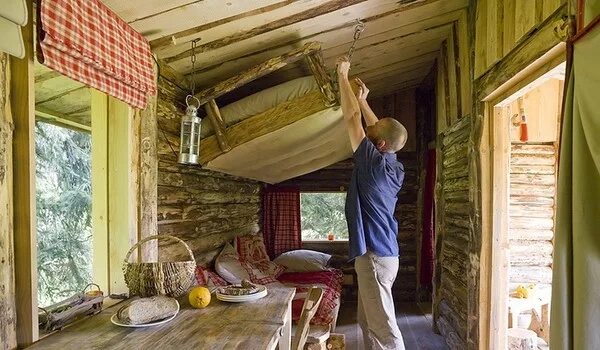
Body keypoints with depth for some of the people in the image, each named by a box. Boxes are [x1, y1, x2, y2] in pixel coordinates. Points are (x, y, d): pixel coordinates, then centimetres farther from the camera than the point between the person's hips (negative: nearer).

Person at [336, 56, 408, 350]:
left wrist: (342, 76, -2)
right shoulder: (392, 165, 6)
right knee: (369, 322, 20)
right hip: (379, 252, 10)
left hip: (375, 255, -10)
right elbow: (377, 129, 22)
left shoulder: (375, 163, -17)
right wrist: (363, 100, 25)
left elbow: (352, 118, -11)